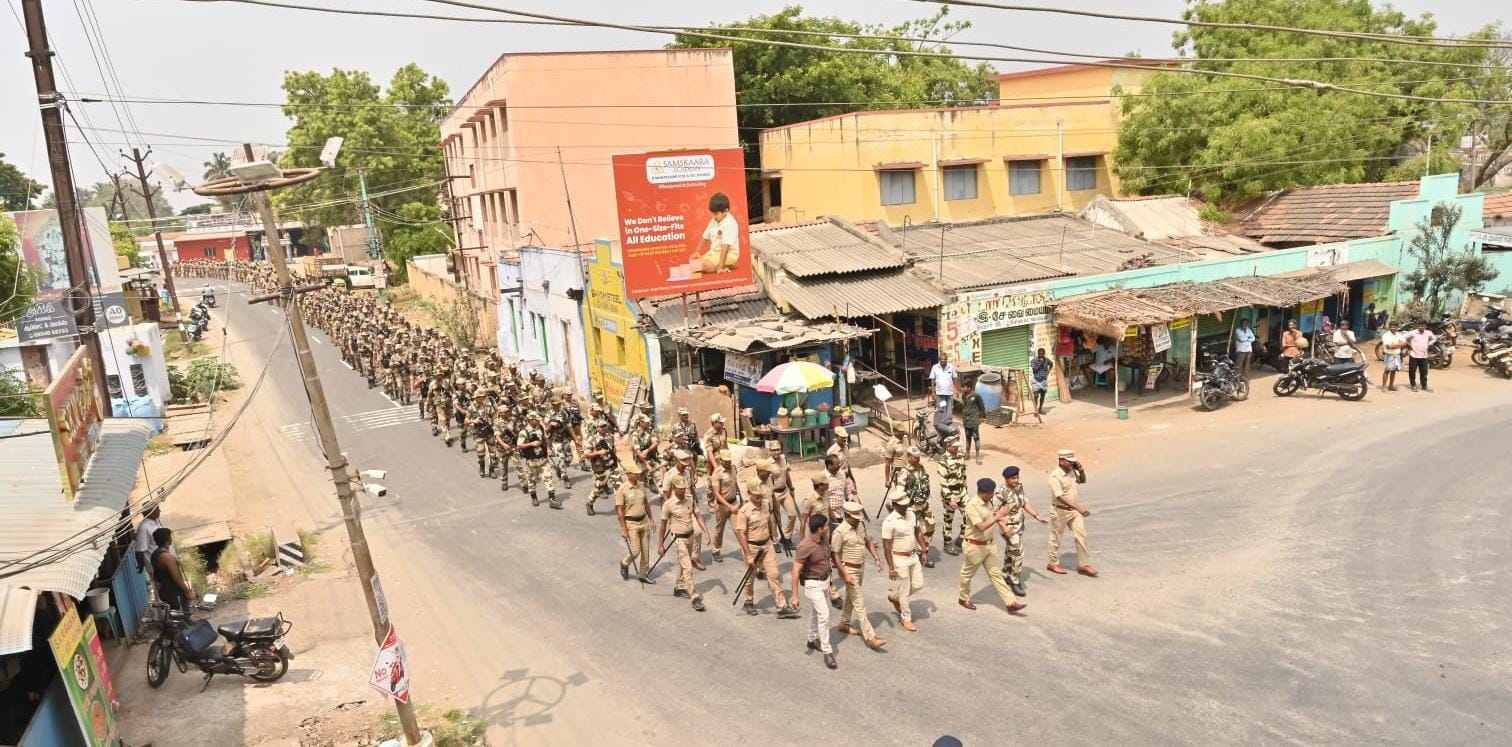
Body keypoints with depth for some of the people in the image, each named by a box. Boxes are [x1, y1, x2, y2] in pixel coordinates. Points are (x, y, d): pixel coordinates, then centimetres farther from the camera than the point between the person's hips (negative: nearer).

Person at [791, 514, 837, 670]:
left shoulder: (824, 539, -6)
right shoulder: (805, 546, -30)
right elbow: (796, 571, -26)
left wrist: (828, 578, 23)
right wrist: (795, 596, -25)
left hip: (824, 581, 8)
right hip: (812, 584, -8)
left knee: (815, 612, 22)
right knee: (824, 614, -11)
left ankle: (813, 640, 41)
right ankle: (827, 651, -2)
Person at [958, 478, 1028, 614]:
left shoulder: (985, 502, 2)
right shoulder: (972, 505, -25)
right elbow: (981, 527, -31)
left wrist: (997, 516, -1)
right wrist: (998, 515, -29)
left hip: (989, 544, 8)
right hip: (975, 546, -8)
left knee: (996, 574, 9)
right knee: (968, 573, 13)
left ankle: (1010, 603, 9)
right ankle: (963, 598, 33)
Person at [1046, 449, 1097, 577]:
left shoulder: (1071, 471, 0)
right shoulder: (1055, 476, -23)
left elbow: (1082, 481, 19)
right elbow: (1060, 497, -29)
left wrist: (1081, 470, -4)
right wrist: (1079, 508, -32)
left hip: (1074, 510, 7)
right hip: (1060, 511, -7)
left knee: (1081, 535, 4)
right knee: (1056, 538, 9)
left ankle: (1083, 564, 12)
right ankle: (1053, 563, 25)